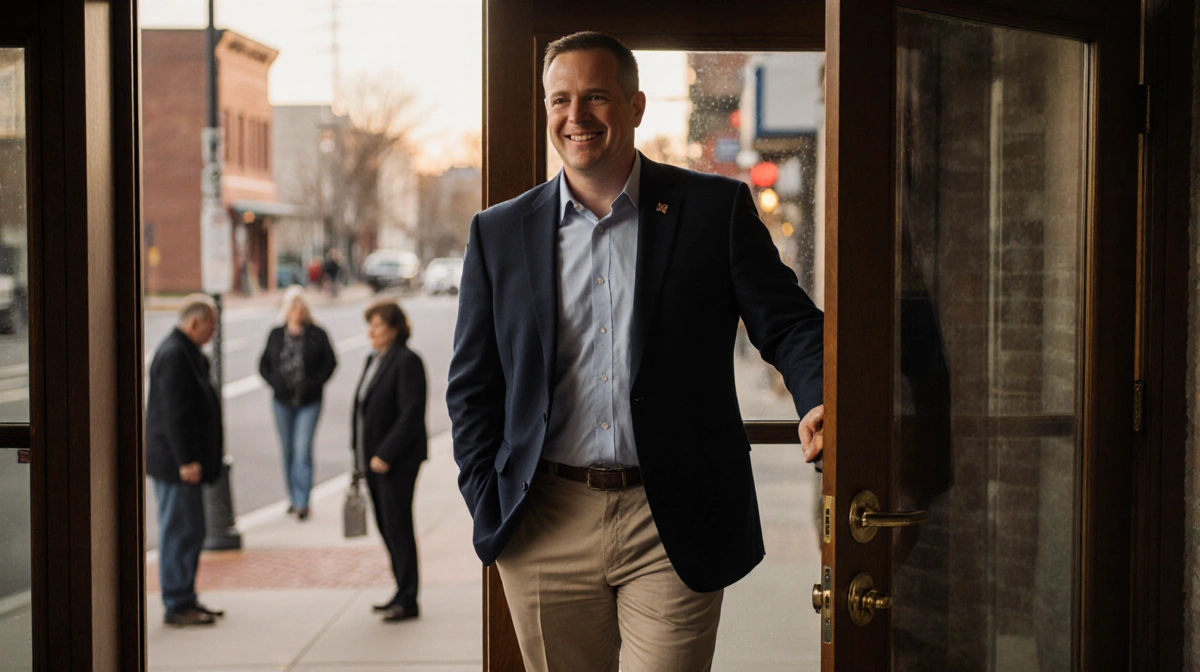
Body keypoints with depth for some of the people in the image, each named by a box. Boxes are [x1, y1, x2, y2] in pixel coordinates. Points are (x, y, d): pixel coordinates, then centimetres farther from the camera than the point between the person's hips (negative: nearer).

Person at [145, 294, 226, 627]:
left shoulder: (185, 352, 15)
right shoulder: (174, 355, -18)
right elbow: (174, 413, -23)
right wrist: (186, 461, -23)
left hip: (182, 462, 11)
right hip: (175, 462, -11)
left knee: (189, 532, 15)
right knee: (181, 533, -5)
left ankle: (184, 599, 23)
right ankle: (177, 606, 2)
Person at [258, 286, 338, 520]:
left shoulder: (317, 335, -2)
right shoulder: (276, 335, 5)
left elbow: (330, 362, 0)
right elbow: (263, 365, 9)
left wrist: (315, 384, -12)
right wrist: (275, 383, -7)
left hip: (309, 402, -3)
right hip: (283, 401, 3)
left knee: (302, 450, -11)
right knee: (288, 450, 11)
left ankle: (303, 502, -10)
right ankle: (293, 498, 22)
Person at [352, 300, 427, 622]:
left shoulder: (407, 362, -13)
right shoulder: (373, 360, 14)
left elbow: (411, 414, -19)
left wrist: (385, 455, -20)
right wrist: (361, 451, 11)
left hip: (397, 461, -9)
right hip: (374, 458, 9)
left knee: (397, 526, -4)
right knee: (386, 526, 13)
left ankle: (407, 600, 3)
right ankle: (403, 592, 23)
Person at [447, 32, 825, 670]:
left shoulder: (716, 209, 2)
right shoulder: (499, 232, 7)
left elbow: (787, 323, 1)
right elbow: (471, 385, 10)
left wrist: (818, 402, -20)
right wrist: (491, 511, 2)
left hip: (674, 530, -2)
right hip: (545, 533, 2)